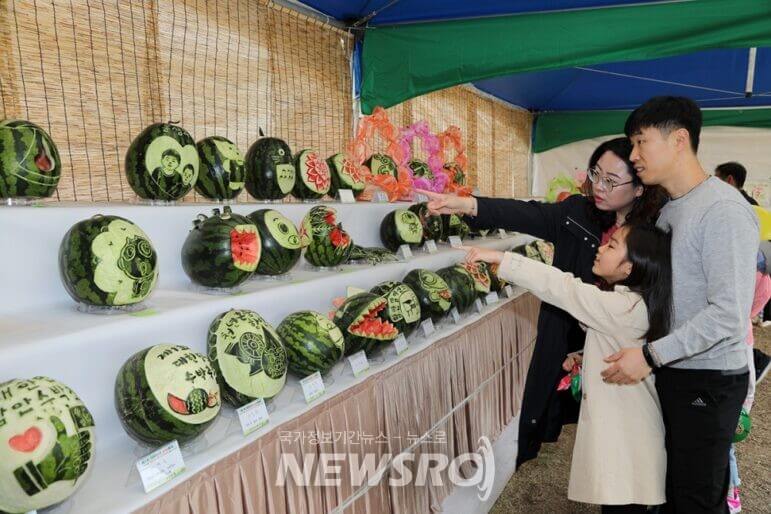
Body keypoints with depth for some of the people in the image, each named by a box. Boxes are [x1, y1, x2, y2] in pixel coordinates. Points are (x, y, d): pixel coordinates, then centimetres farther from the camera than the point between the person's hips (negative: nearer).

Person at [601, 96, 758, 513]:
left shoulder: (723, 209, -18)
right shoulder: (668, 211, 9)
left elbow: (728, 313, -23)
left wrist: (650, 354, -21)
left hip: (708, 381, -8)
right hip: (668, 371, 8)